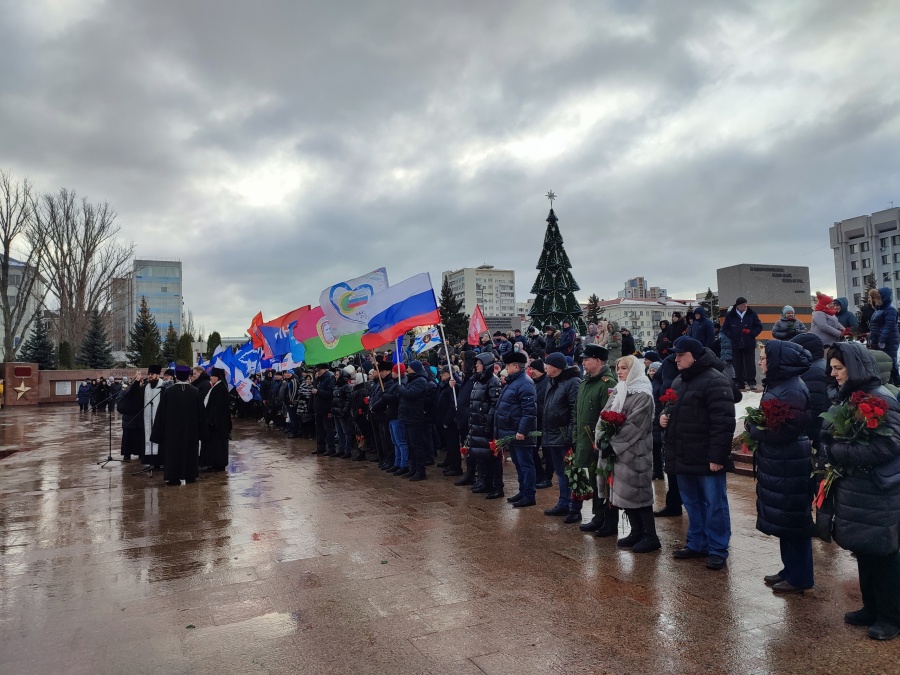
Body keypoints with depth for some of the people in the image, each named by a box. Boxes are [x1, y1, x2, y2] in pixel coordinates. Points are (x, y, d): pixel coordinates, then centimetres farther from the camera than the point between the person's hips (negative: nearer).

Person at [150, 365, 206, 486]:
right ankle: (189, 475, 14)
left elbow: (161, 412, -5)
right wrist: (201, 431, 9)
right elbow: (201, 413, 0)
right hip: (191, 429, 1)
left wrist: (159, 431, 4)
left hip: (173, 428, -1)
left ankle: (173, 477, 7)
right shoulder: (195, 392, -6)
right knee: (190, 451, 11)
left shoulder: (169, 391, -10)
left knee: (173, 451, 6)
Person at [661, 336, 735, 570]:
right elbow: (672, 410, 29)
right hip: (684, 458, 9)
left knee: (714, 505, 3)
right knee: (692, 503, 18)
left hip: (706, 459, -9)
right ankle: (697, 544, 30)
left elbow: (723, 422, -20)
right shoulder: (679, 381, 15)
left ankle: (717, 550, 14)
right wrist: (664, 417, 5)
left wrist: (717, 455, -23)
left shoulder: (714, 381, -14)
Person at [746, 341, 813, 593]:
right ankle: (790, 569, 29)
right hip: (777, 463, 9)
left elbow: (786, 430, -23)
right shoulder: (777, 384, 11)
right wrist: (755, 425, -1)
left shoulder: (793, 390, -19)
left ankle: (799, 578, 15)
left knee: (792, 520, 2)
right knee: (783, 519, 17)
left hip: (789, 466, -9)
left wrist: (753, 427, -12)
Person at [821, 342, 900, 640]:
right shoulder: (849, 398, 9)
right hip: (854, 489, 8)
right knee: (863, 552, 17)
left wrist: (838, 452, -19)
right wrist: (831, 452, -4)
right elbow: (832, 437, 16)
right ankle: (872, 608, 32)